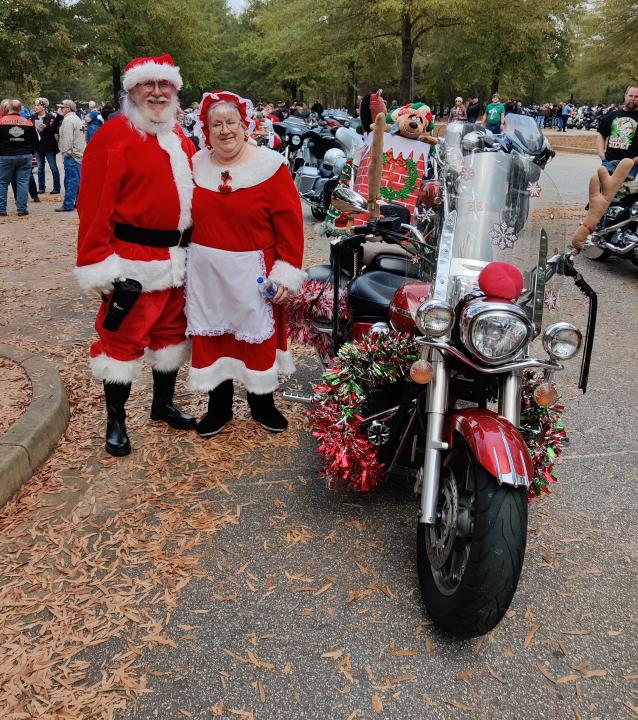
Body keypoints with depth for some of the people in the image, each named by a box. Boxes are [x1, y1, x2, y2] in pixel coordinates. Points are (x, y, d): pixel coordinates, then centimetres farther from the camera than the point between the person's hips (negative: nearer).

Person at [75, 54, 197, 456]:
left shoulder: (180, 139, 13)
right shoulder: (114, 136, -10)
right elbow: (95, 205, -15)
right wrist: (98, 262, -20)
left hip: (176, 256, 7)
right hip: (134, 258, -7)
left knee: (171, 331, 16)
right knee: (124, 339, 1)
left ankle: (164, 404, 33)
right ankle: (116, 421, 14)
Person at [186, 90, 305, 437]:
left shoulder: (269, 166, -9)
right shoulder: (196, 165, 3)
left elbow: (290, 224, -10)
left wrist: (286, 272, -14)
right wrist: (184, 263, 8)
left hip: (252, 272, -3)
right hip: (205, 272, 3)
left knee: (257, 336, 9)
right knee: (211, 337, 11)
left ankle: (262, 402, 30)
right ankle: (218, 406, 27)